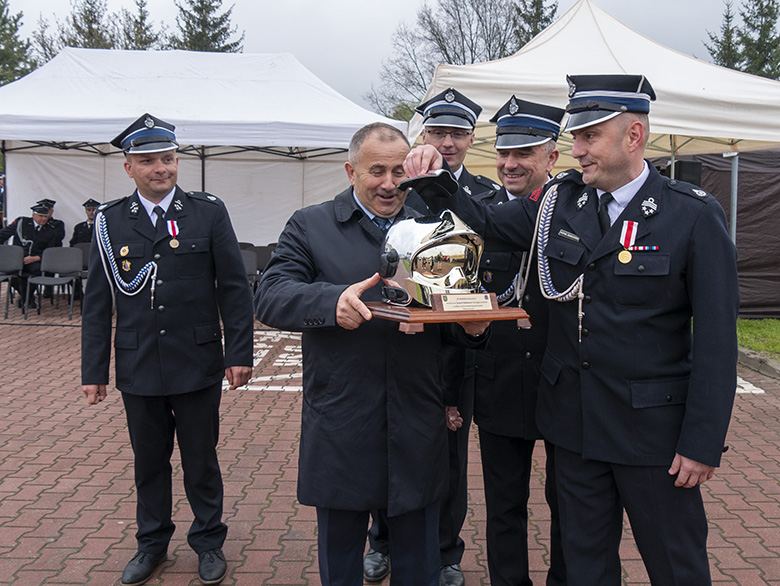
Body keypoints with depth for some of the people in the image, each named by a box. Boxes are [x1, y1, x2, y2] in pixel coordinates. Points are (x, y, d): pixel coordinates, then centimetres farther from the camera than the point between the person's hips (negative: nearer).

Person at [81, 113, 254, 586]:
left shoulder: (210, 212, -2)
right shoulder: (110, 221, 2)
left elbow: (235, 288, -1)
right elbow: (98, 302, 4)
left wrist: (240, 353, -5)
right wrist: (94, 370, 3)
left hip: (198, 364, -1)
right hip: (138, 366, 2)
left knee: (201, 458, 11)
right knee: (149, 459, 15)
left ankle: (209, 542, 30)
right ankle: (152, 543, 34)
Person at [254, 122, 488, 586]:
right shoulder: (310, 226, 3)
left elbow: (450, 325, 11)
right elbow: (269, 298, -10)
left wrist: (472, 326, -13)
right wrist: (332, 301, -28)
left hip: (417, 432, 2)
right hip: (339, 430, -2)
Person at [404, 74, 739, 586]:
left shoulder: (695, 216, -12)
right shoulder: (559, 202, 1)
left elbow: (716, 339, -12)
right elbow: (484, 224, 13)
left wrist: (703, 443, -14)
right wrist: (437, 178, -4)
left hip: (652, 427, -4)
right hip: (575, 419, 4)